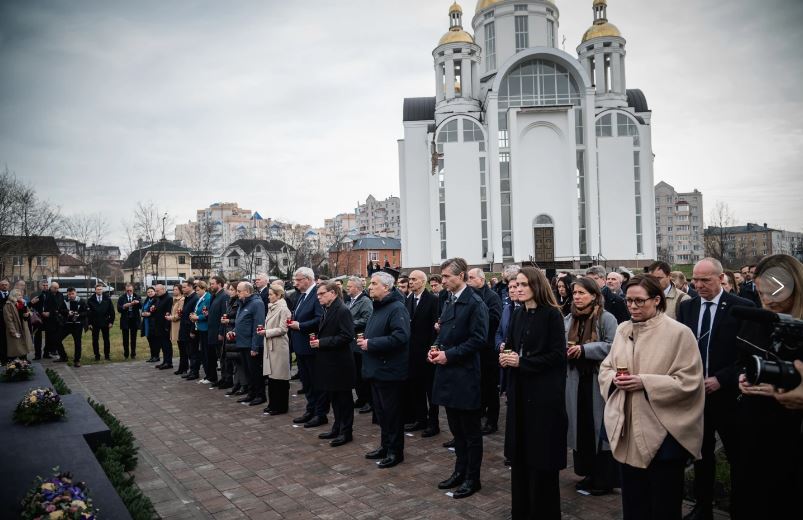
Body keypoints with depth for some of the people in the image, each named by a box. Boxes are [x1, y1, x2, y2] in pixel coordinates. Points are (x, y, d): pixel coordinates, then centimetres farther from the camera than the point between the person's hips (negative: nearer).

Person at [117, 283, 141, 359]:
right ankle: (126, 354, 16)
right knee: (125, 339, 6)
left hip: (134, 320, 0)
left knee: (133, 338, 5)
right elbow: (119, 310, -2)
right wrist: (124, 307, -21)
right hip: (125, 320, 0)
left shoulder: (137, 297, 3)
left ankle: (133, 354, 12)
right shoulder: (121, 298, 4)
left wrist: (137, 303, -31)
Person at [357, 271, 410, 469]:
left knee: (392, 412, 2)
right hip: (376, 369, 10)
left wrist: (370, 344, -23)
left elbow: (400, 337, -28)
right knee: (380, 410, 17)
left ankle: (395, 451, 14)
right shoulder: (377, 307, 15)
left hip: (389, 370, -9)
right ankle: (385, 445, 30)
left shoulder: (397, 308, -17)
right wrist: (364, 340, 6)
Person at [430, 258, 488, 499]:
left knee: (471, 431, 5)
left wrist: (449, 354, -18)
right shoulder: (449, 302, 12)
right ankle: (460, 470, 31)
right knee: (456, 429, 18)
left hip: (465, 375, -8)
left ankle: (472, 478, 17)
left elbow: (479, 339, -19)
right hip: (449, 373, 8)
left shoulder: (475, 303, -14)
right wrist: (436, 348, 2)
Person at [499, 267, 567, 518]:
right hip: (519, 390, 6)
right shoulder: (518, 314, 9)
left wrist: (521, 362, -18)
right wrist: (505, 356, -7)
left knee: (541, 455, 2)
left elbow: (557, 355, -15)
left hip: (544, 393, -6)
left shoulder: (552, 314, -10)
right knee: (519, 453, 11)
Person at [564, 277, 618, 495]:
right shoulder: (568, 319, 11)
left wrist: (583, 349, -21)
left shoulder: (606, 318, -8)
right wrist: (564, 350, -7)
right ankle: (588, 473, 25)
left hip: (599, 381, -6)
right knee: (581, 427, 11)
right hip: (576, 380, 6)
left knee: (600, 428, 2)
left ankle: (604, 479, 14)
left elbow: (612, 346, -17)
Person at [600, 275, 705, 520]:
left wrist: (645, 382, -22)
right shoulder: (622, 330, 6)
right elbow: (605, 368, 12)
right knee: (632, 499, 17)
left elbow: (688, 382, -15)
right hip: (628, 428, 5)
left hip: (663, 431, -5)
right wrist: (614, 378, -10)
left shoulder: (679, 333, -12)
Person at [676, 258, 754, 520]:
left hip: (727, 393, -4)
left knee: (737, 455, 9)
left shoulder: (742, 308, -9)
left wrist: (720, 379, -15)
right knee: (701, 453, 15)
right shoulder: (686, 307, 5)